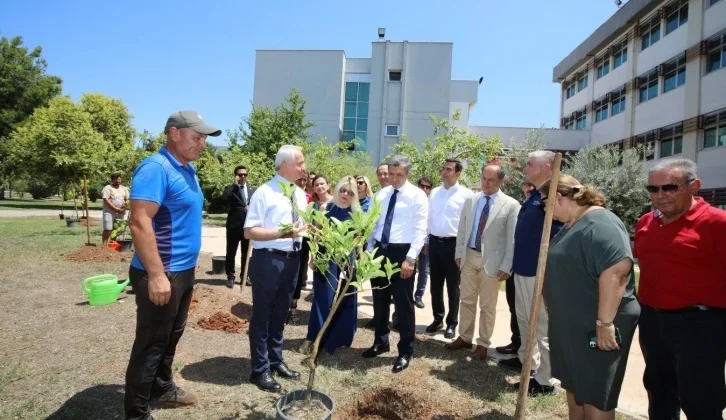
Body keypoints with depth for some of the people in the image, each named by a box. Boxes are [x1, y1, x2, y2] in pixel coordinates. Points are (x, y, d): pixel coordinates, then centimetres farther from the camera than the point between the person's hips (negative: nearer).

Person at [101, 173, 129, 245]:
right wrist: (116, 209, -19)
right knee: (107, 230, -8)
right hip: (109, 212, -5)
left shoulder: (124, 188, 16)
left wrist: (125, 205, -8)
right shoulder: (107, 188, -1)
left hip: (120, 213, 5)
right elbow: (106, 200, -12)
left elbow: (128, 199, 16)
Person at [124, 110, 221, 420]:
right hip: (162, 274, -9)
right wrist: (157, 275, -27)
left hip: (184, 271, 9)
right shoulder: (156, 168, -19)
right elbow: (139, 223, -26)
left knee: (171, 336, 22)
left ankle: (162, 389, 40)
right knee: (152, 342, 4)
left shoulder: (188, 169, 10)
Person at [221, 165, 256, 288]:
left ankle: (244, 277, 20)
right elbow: (224, 198, -19)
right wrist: (235, 184, -15)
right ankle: (230, 277, 14)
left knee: (246, 253, 10)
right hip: (234, 225, -3)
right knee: (231, 253, 3)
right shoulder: (231, 188, 1)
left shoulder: (253, 190, 11)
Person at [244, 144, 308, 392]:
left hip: (292, 260, 7)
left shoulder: (300, 194, 9)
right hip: (268, 260, -7)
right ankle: (260, 370, 23)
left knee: (280, 314, 20)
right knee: (262, 315, 7)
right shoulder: (264, 193, -13)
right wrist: (282, 233, -27)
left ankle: (276, 361, 37)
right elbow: (250, 232, -17)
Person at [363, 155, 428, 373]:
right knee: (379, 299, 17)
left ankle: (405, 351, 19)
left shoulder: (417, 196, -7)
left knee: (403, 303, 3)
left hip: (402, 252, -6)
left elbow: (420, 230, -13)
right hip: (379, 249, 6)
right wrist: (369, 251, 10)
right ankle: (381, 341, 36)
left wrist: (410, 258, -20)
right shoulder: (381, 194, 10)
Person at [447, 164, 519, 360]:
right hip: (469, 257, 4)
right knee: (466, 301, 14)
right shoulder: (470, 200, 5)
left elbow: (512, 238, -8)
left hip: (491, 261, -4)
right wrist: (459, 253, 6)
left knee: (487, 306, 8)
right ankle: (465, 338, 30)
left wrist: (506, 266, -11)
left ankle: (483, 344, 24)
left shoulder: (511, 205, -8)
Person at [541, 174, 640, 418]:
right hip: (572, 324, 9)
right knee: (574, 386, 20)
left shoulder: (600, 224, -22)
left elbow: (616, 272, -31)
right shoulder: (572, 224, 10)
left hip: (595, 328, -9)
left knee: (595, 395, 6)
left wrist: (605, 322, -30)